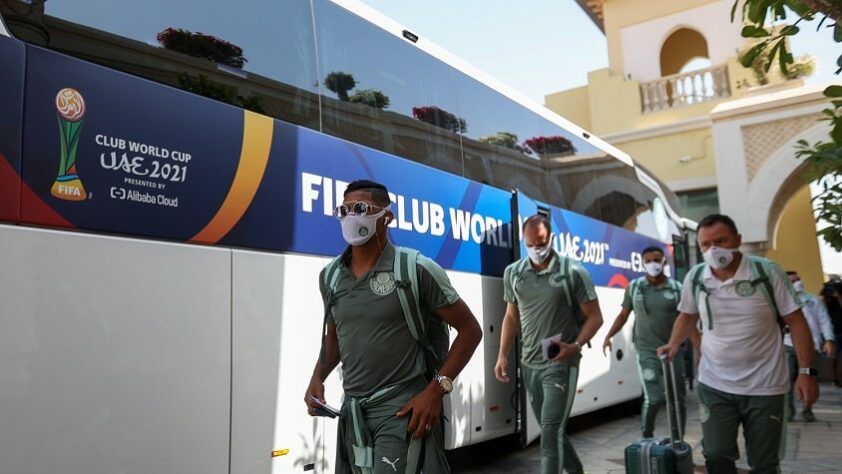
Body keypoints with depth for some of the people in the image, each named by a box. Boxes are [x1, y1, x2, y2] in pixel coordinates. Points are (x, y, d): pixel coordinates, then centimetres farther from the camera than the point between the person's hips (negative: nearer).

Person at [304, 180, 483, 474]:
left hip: (401, 408, -5)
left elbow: (470, 330, -7)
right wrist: (318, 378, 3)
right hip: (352, 410, 6)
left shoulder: (415, 270, -11)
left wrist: (436, 389, -15)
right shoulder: (330, 277, 4)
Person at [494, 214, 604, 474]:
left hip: (560, 364, -5)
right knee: (551, 430, 18)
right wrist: (503, 356, 6)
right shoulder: (513, 273, 4)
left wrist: (575, 346, -18)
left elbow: (594, 317, -3)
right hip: (529, 364, 5)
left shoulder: (573, 272, -8)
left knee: (551, 431, -8)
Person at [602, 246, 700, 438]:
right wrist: (608, 336, 4)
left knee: (678, 400, 9)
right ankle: (646, 439, 11)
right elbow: (623, 315, 10)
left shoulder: (676, 289, -1)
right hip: (647, 352, -2)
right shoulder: (634, 287, 1)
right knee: (654, 398, -12)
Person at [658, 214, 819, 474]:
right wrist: (673, 345, -1)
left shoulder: (768, 272, -10)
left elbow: (796, 321, -6)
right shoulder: (695, 278, -2)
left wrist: (806, 371, -11)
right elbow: (687, 316, 15)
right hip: (715, 385, 2)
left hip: (764, 386, -2)